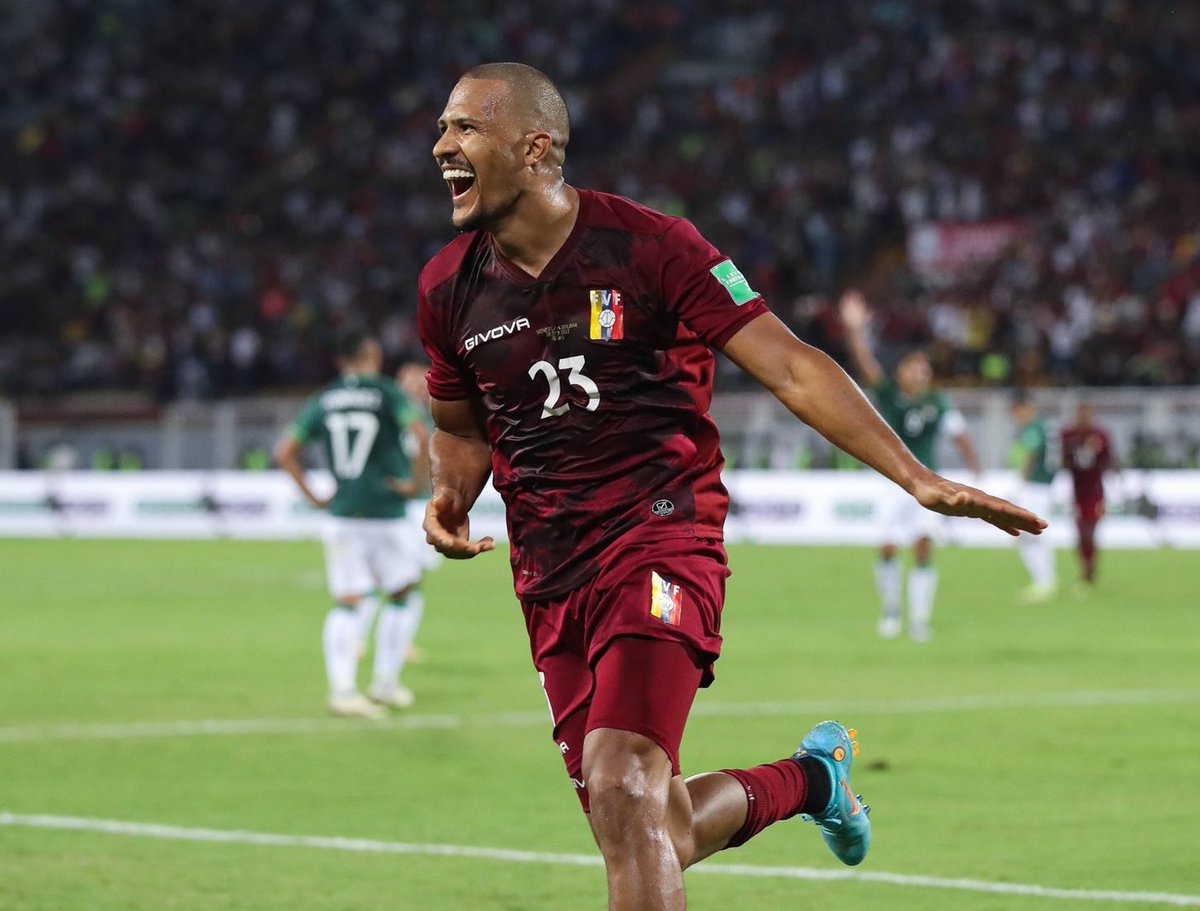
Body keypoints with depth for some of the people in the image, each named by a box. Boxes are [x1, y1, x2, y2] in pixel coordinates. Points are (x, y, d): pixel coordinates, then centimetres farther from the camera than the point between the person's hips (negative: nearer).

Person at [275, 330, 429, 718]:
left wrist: (313, 497, 10)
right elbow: (423, 437, -19)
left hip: (340, 515, 3)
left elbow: (285, 452, 6)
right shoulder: (387, 393, -5)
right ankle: (385, 683, 13)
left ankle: (342, 688, -8)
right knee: (401, 597, 13)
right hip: (385, 514, -3)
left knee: (346, 604, 4)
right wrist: (416, 481, -6)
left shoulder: (323, 400, 7)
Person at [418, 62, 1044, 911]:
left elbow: (789, 367, -9)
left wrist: (918, 479, -15)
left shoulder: (648, 246, -9)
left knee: (623, 793, -24)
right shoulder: (449, 286, 5)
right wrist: (450, 499, -1)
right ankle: (812, 776, 35)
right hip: (550, 580, 5)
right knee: (654, 836, 6)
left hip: (660, 540, -5)